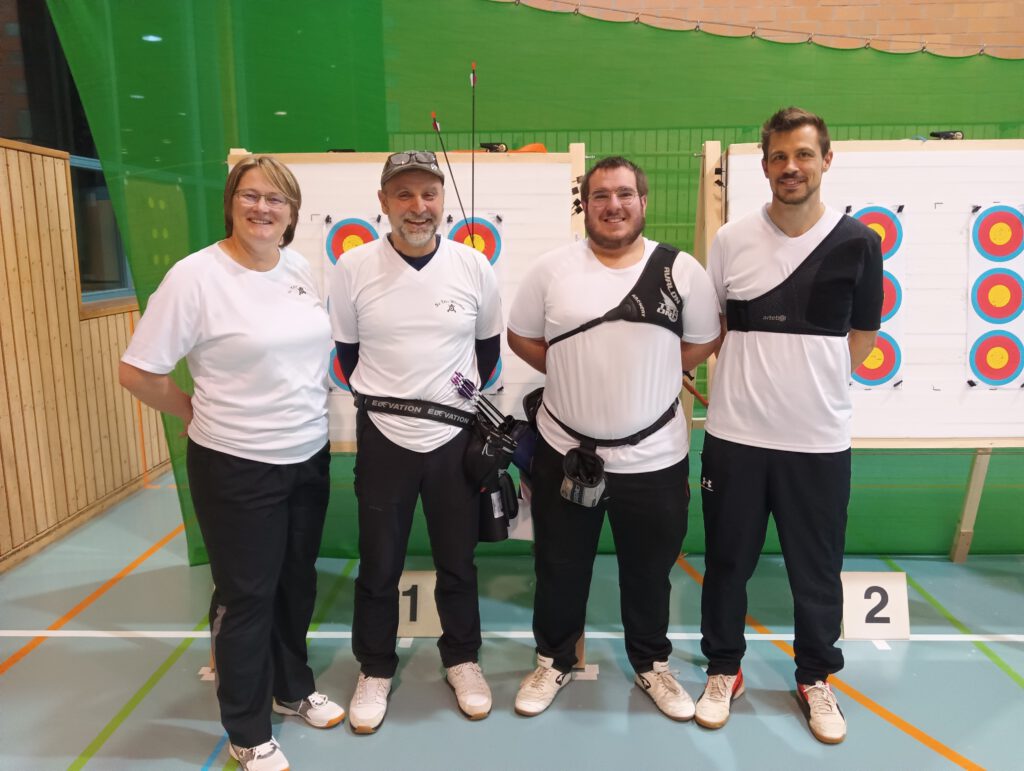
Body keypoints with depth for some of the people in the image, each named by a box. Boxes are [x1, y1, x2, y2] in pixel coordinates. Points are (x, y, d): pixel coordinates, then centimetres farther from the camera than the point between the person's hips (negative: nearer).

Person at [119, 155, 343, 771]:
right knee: (246, 596, 8)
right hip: (237, 468, -6)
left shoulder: (301, 268, 2)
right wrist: (203, 416, -4)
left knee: (297, 582, 20)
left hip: (310, 456, 6)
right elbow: (138, 372, -13)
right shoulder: (195, 276, -16)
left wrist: (307, 410, 10)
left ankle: (294, 688, 44)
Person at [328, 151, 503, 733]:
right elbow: (346, 350, 5)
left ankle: (462, 659, 37)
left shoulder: (474, 266, -5)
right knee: (379, 565, 13)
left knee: (458, 560, 15)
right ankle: (376, 669, 34)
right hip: (383, 438, 0)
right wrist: (383, 401, 11)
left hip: (456, 438, 1)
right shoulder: (353, 268, -8)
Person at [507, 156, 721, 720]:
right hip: (565, 451, 1)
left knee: (650, 570, 18)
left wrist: (650, 377, 0)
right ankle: (553, 661, 39)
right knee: (559, 568, 16)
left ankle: (652, 664, 42)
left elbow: (702, 341, 6)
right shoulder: (552, 268, -3)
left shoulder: (681, 269, -4)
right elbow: (520, 336, 6)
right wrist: (574, 374, 0)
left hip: (655, 456, 0)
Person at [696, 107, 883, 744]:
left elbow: (862, 335, 9)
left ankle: (816, 679, 36)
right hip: (735, 434, 1)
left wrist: (812, 379, 2)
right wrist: (753, 374, 2)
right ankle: (724, 668, 34)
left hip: (820, 438, 0)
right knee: (728, 562, 13)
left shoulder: (857, 242, -2)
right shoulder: (732, 240, -2)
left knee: (817, 570, 13)